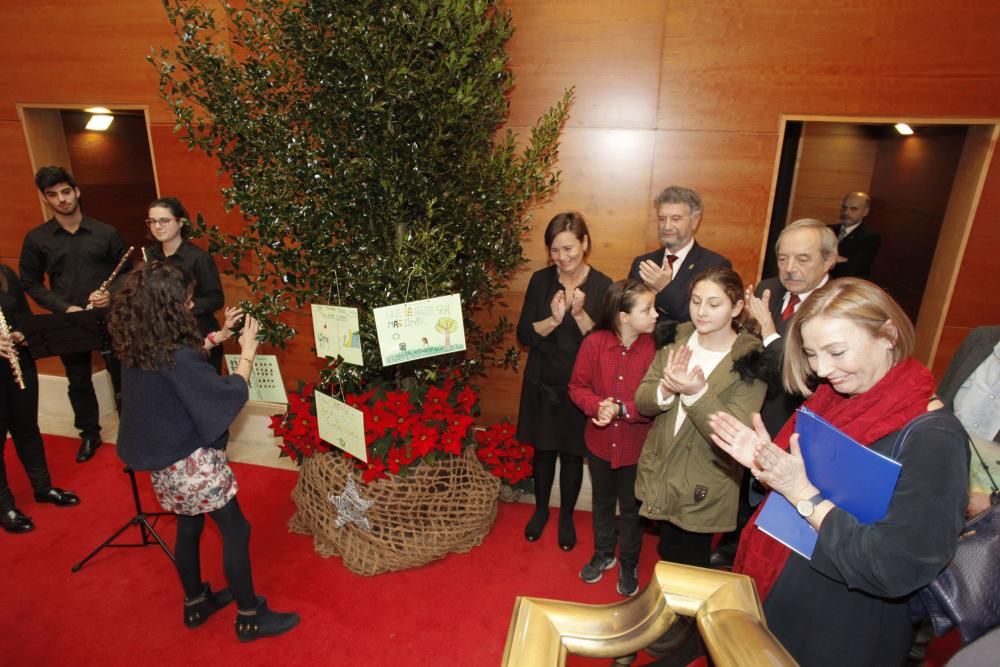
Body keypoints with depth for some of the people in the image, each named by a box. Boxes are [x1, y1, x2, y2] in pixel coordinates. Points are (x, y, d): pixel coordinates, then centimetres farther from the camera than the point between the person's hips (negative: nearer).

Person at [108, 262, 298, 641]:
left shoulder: (139, 349, -3)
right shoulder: (177, 358, -30)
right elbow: (231, 395, -22)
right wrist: (247, 351, -11)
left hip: (164, 458, 9)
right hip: (191, 461, -9)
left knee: (189, 527, 24)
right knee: (236, 531, 6)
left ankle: (195, 603, 42)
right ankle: (249, 617, 20)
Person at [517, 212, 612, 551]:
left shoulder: (603, 286, -11)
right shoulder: (540, 280, -5)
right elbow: (523, 334, -7)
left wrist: (580, 314, -26)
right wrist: (554, 319, -24)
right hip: (542, 384, 2)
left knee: (572, 454, 14)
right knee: (543, 450, 18)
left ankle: (566, 516, 36)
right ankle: (541, 509, 40)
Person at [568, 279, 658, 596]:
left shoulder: (655, 346, -19)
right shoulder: (594, 342, -17)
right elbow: (577, 386, -8)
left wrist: (620, 409, -28)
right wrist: (597, 405, -26)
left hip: (637, 446, -1)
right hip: (600, 441, 2)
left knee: (631, 507, 19)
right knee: (602, 502, 24)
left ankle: (628, 565, 44)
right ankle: (603, 554, 49)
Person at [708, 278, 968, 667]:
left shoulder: (933, 438, -22)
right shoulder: (830, 399, -1)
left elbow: (899, 568, -28)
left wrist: (805, 496, -26)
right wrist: (765, 464, -12)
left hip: (846, 630, -6)